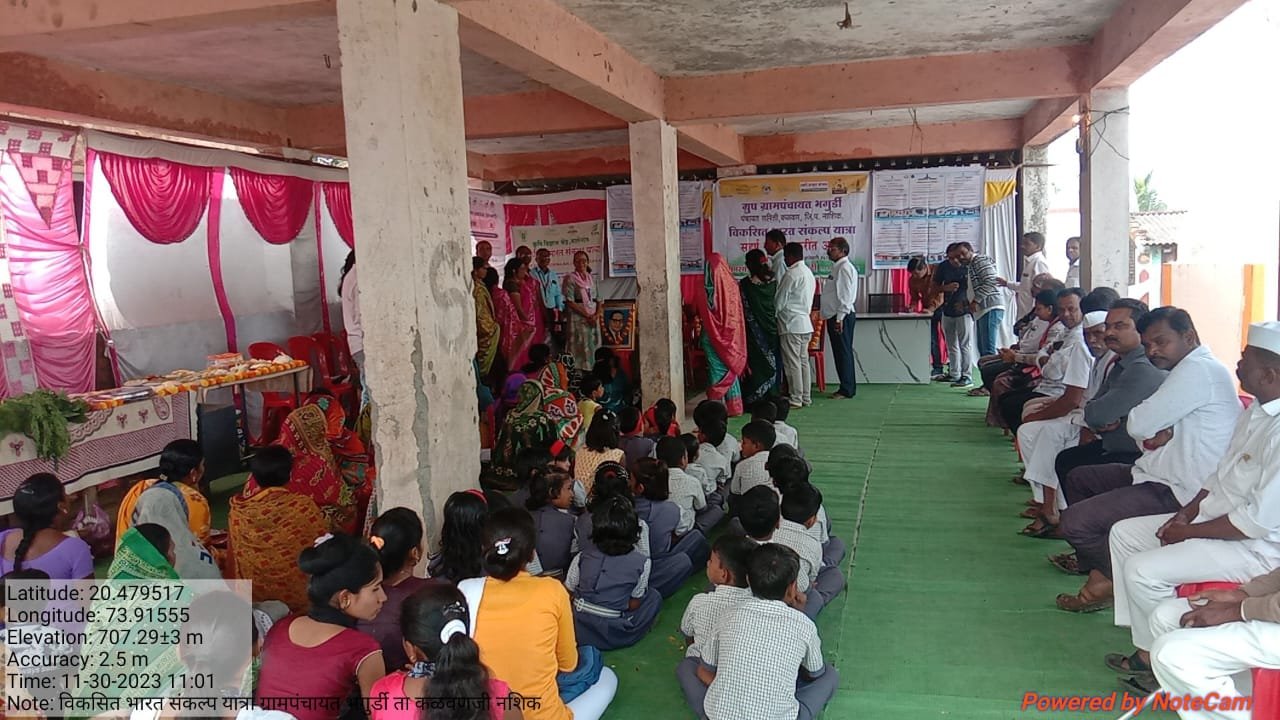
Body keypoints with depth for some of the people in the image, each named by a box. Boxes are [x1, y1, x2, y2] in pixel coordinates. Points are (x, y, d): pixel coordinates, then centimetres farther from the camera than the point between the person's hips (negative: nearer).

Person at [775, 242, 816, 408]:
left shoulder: (791, 274, -15)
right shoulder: (809, 273, 13)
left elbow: (780, 302, -12)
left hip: (791, 324, -9)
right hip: (805, 322, 9)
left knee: (792, 363, -4)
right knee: (803, 361, 12)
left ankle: (796, 399, -1)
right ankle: (806, 397, 16)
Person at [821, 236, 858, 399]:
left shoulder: (845, 268, -12)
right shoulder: (837, 267, 18)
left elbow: (845, 295, -19)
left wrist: (840, 318, -21)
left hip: (842, 316, -10)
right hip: (835, 316, 10)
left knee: (844, 352, -5)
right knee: (840, 353, 12)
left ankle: (847, 389, 0)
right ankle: (847, 388, 18)